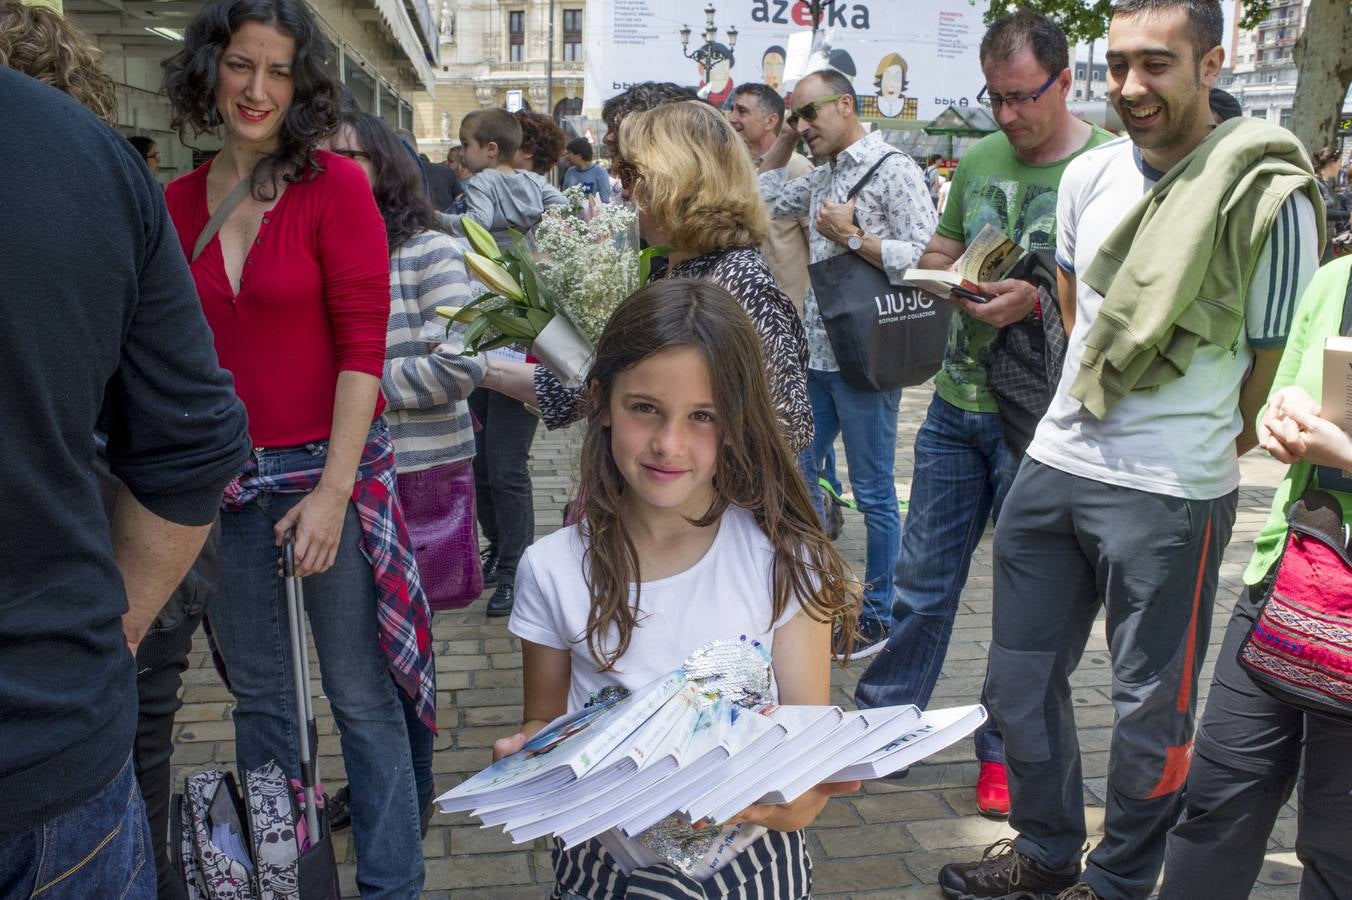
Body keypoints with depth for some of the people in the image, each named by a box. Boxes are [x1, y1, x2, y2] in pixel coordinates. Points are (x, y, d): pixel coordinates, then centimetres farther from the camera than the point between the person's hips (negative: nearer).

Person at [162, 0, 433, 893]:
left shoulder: (337, 185, -7)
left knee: (362, 699, 4)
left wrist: (333, 491, -15)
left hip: (328, 471, -4)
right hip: (225, 479, 5)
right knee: (258, 695, 17)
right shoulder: (178, 201, 6)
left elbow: (362, 346, -11)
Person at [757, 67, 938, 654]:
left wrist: (852, 237, -17)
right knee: (795, 474, 14)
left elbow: (926, 257, -19)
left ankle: (879, 616, 16)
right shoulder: (824, 177, 15)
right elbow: (765, 199, 29)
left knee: (873, 494, 3)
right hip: (815, 354, 9)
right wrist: (784, 140, 20)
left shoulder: (894, 171, -9)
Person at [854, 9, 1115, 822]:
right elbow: (936, 252, 17)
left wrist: (1037, 298, -25)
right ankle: (883, 720, 29)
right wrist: (949, 275, -6)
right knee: (923, 577, 13)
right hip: (958, 399, 5)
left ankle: (1005, 750, 26)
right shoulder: (980, 160, 8)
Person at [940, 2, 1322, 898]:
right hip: (1054, 463, 6)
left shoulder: (1267, 193, -11)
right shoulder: (1089, 175, 6)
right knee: (1022, 676, 15)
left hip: (1170, 494, -6)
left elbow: (1279, 358, -5)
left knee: (1152, 705, 9)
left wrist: (1205, 441, 0)